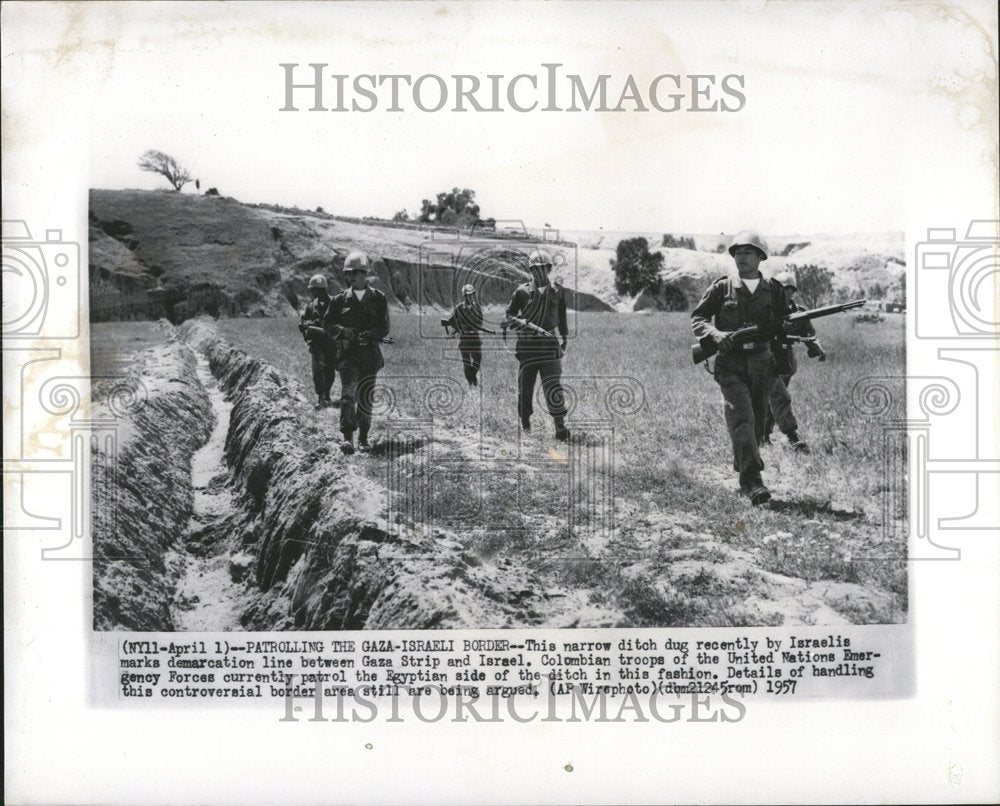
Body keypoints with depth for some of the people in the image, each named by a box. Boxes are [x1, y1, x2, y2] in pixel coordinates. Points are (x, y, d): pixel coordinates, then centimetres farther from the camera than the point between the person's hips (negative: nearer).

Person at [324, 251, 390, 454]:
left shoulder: (378, 298, 4)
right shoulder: (340, 299, 5)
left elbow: (384, 328, 2)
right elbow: (328, 325, 7)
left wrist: (368, 335, -18)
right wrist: (341, 331, -14)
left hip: (370, 354, 1)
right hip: (347, 353, -1)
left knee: (365, 397, 6)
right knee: (348, 392, -18)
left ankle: (363, 438, 19)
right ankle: (347, 437, -22)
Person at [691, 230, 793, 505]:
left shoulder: (773, 290, 9)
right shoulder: (721, 288, 2)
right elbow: (697, 319, 3)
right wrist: (715, 333, -16)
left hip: (762, 363, 3)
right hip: (731, 365, -3)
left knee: (757, 424, 8)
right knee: (742, 419, -18)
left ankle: (743, 475, 24)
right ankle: (753, 481, -22)